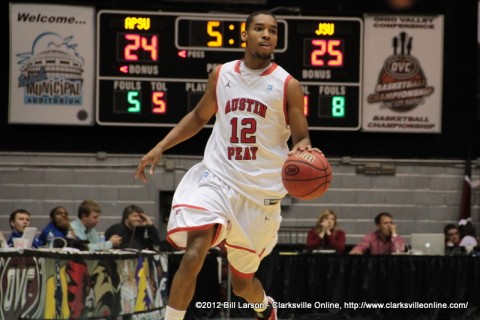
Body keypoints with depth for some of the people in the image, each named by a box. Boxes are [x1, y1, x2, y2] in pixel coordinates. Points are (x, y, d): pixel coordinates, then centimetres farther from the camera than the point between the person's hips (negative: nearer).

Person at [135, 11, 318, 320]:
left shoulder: (288, 85, -4)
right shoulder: (222, 75, 5)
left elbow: (302, 138, -7)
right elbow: (199, 117, 20)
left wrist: (303, 148, -32)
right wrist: (160, 147, 10)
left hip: (261, 191, -1)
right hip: (216, 179, 1)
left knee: (242, 281, 14)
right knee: (192, 257, -25)